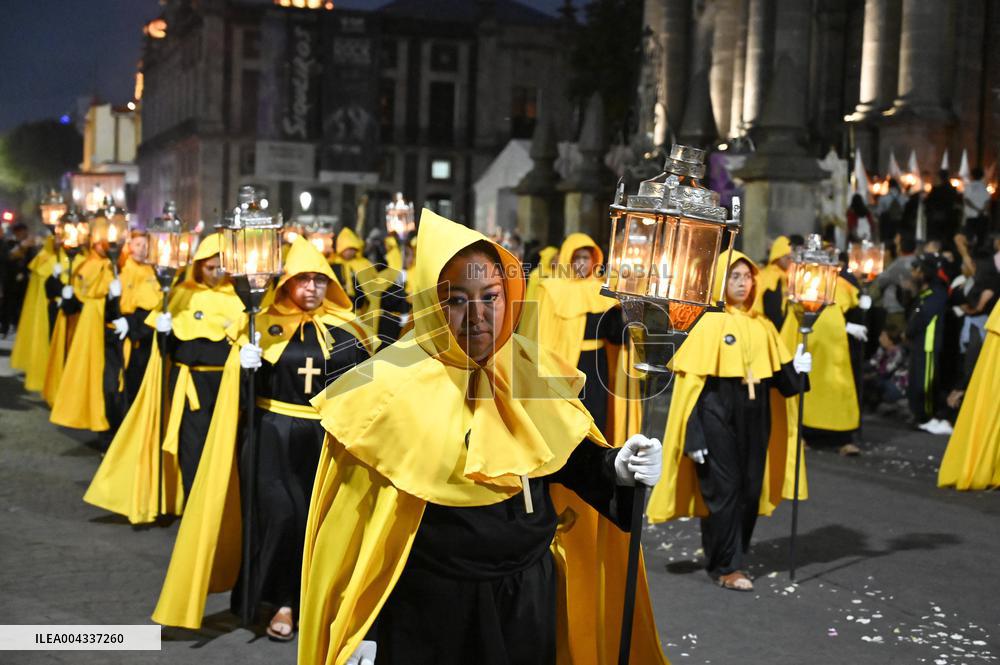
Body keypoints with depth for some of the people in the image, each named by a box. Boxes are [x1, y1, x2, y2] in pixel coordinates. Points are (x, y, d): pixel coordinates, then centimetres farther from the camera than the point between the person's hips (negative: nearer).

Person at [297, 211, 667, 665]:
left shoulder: (532, 368, -1)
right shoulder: (390, 387, -14)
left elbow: (568, 455, 9)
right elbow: (355, 520, -11)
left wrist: (617, 468, -13)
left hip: (531, 591, 5)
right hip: (432, 608, -4)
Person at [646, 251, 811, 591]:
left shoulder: (762, 326, 9)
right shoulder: (709, 323, -5)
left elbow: (777, 375, 15)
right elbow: (692, 380, -9)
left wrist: (795, 370, -8)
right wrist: (694, 435, -13)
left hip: (755, 417, 5)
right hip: (718, 416, -5)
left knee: (750, 489, 7)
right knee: (724, 489, -3)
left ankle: (732, 557, 22)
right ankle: (726, 566, 6)